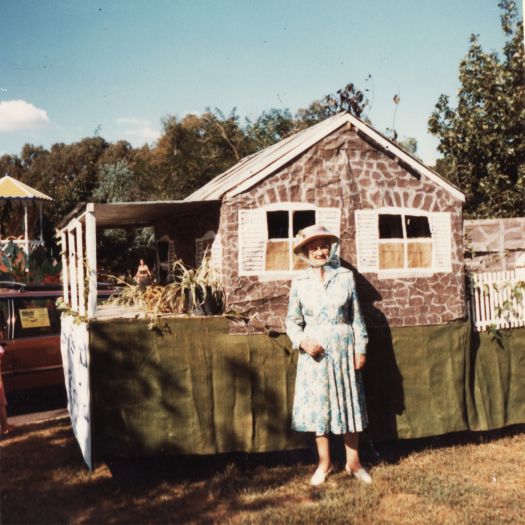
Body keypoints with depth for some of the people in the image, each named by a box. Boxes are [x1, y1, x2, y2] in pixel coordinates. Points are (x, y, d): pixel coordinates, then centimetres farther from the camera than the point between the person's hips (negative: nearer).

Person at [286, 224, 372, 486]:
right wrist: (302, 341, -12)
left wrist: (360, 349, 0)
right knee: (316, 405, 6)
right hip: (314, 351, 0)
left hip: (343, 349, 0)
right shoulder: (299, 283, 0)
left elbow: (356, 316, 2)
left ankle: (353, 462, 22)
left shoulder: (345, 277, -1)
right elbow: (292, 321, 5)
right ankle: (324, 463, 21)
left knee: (348, 404, 8)